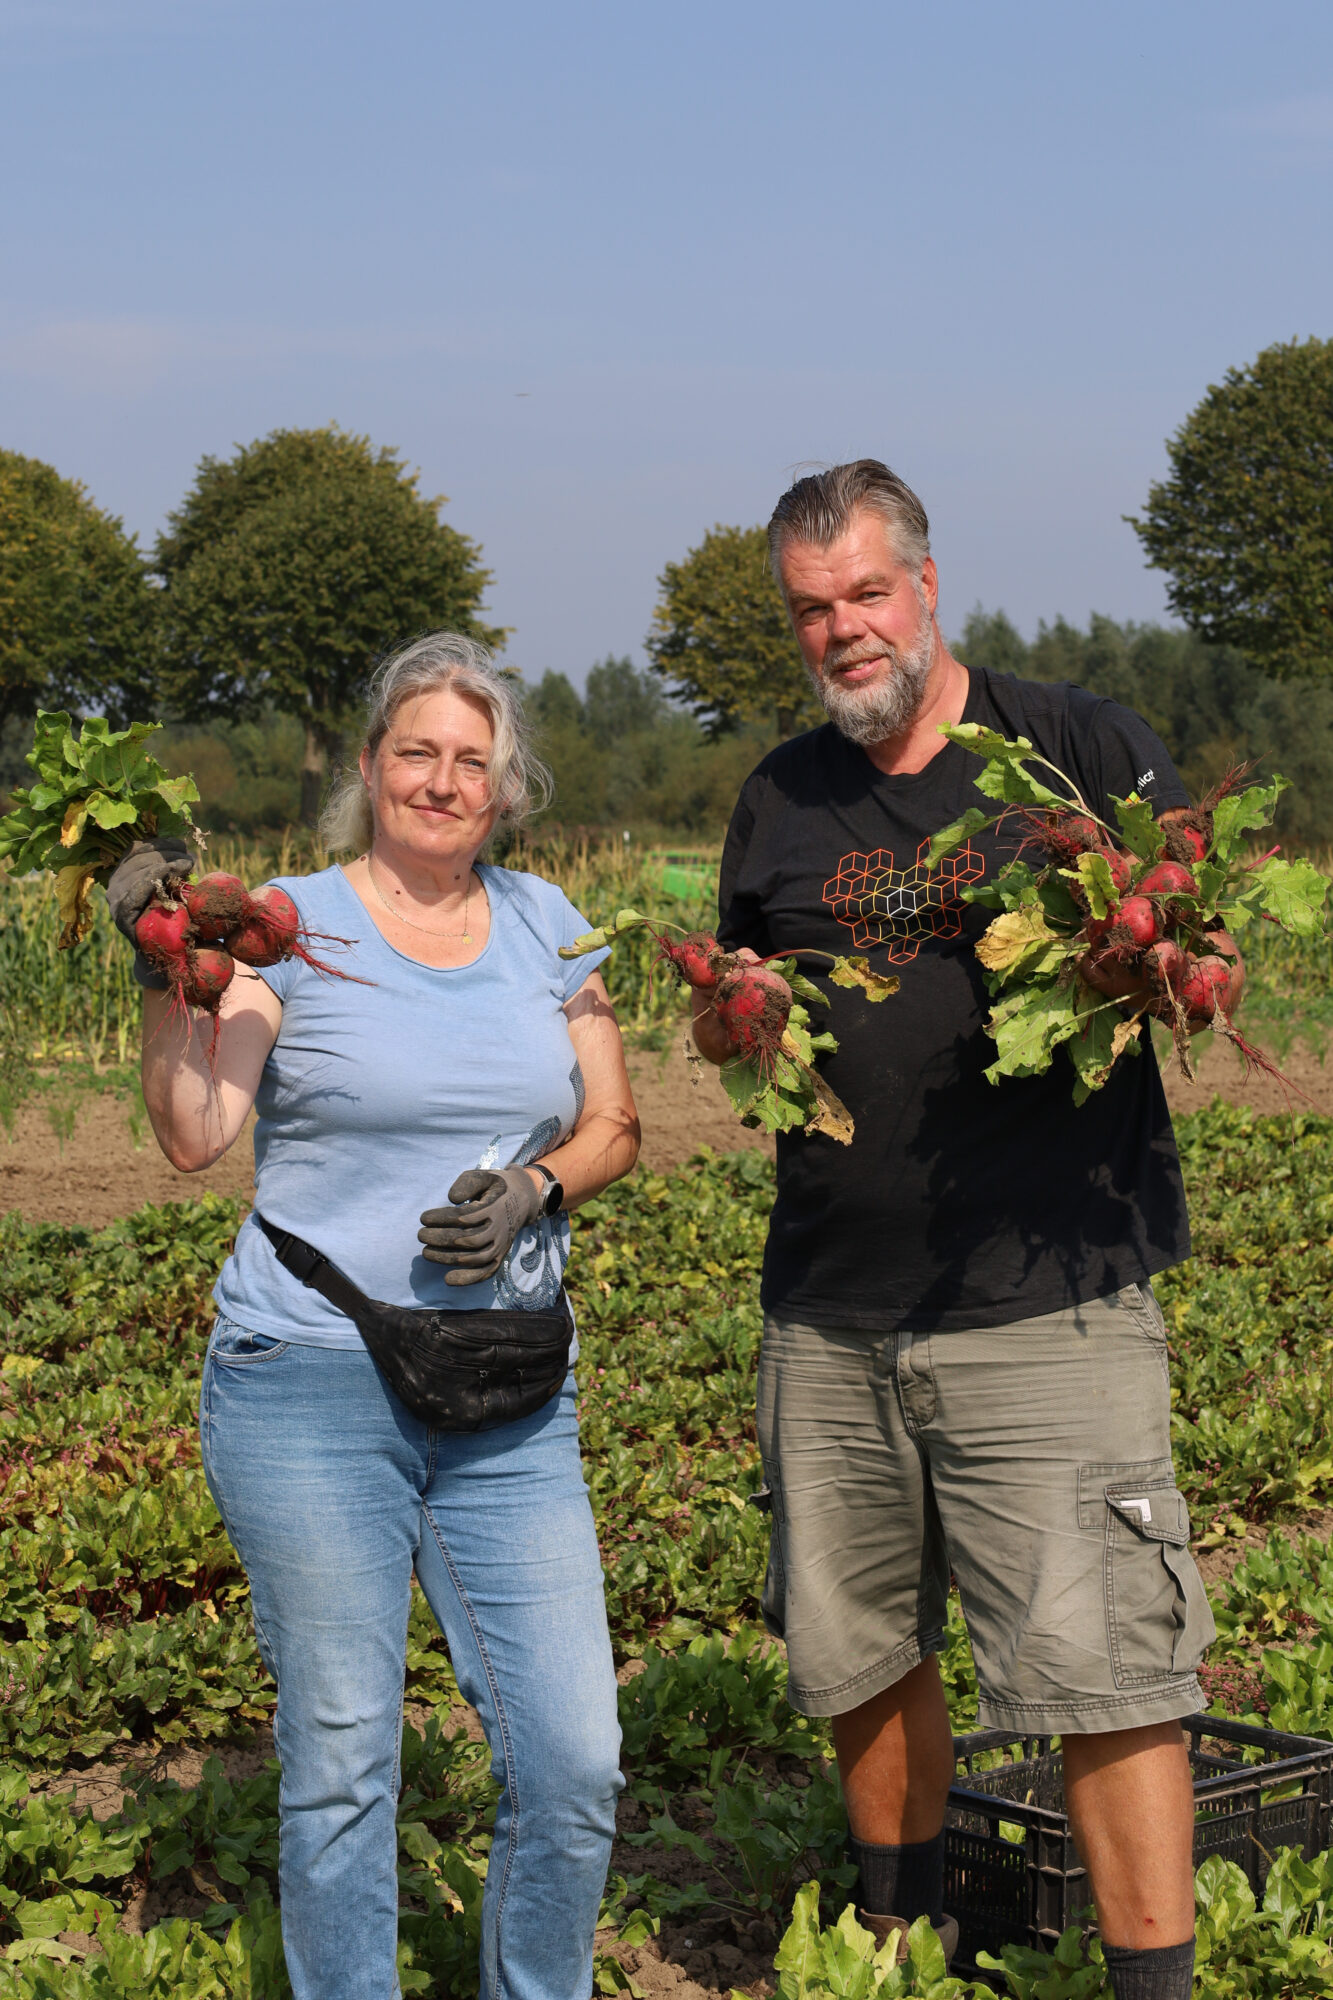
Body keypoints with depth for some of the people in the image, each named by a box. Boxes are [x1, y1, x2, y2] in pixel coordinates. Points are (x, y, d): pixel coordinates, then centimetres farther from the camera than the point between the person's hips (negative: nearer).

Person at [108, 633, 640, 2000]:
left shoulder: (543, 925, 12)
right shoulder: (289, 926, 0)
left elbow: (613, 1126, 13)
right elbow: (193, 1134, -10)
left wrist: (533, 1191, -6)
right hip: (308, 1383, -3)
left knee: (573, 1763, -1)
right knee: (339, 1765, 2)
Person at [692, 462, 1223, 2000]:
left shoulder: (1081, 747, 1)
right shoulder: (781, 799, 13)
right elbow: (723, 1029, 22)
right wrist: (730, 1021, -2)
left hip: (1049, 1305, -4)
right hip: (832, 1317, 5)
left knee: (1100, 1667, -9)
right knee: (853, 1653, 14)